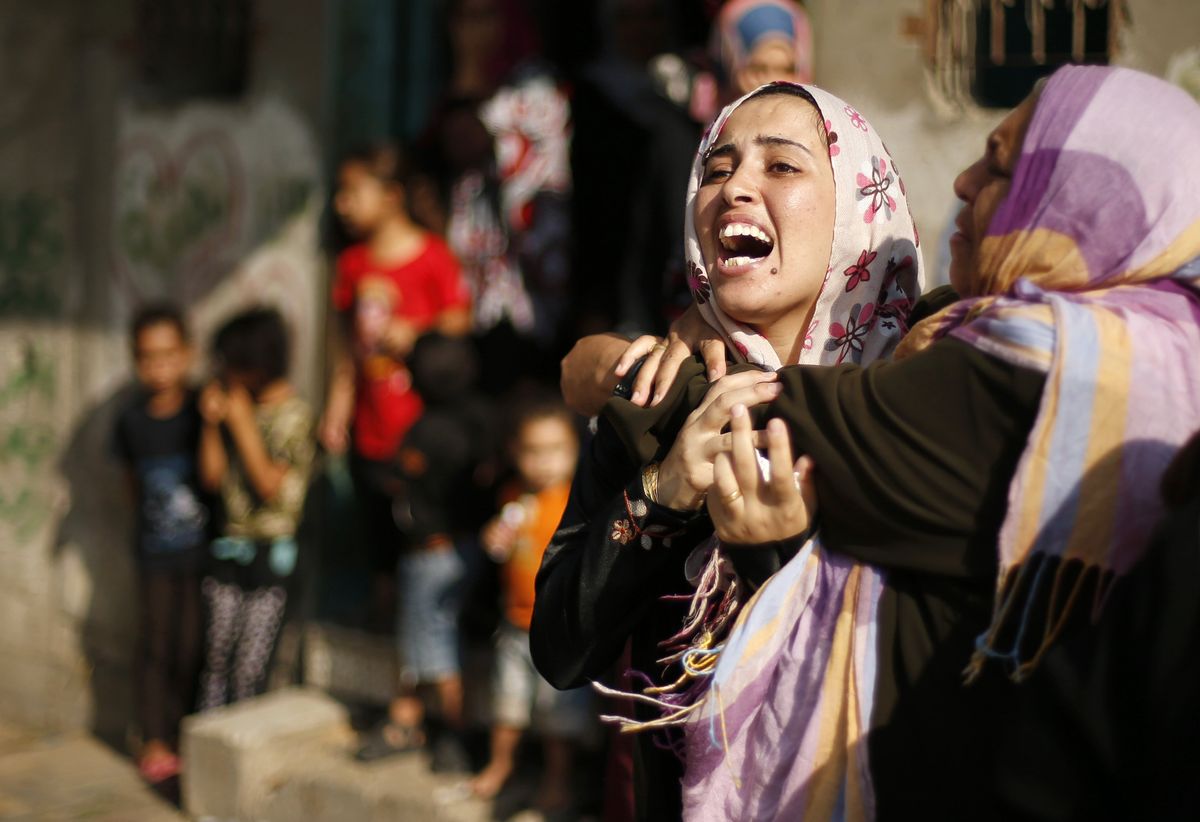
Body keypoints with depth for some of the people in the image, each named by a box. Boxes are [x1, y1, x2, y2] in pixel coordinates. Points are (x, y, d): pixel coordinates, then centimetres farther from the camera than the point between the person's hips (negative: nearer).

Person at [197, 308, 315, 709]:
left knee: (249, 668, -3)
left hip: (271, 551, -5)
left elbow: (270, 485, -17)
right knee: (216, 656, 6)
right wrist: (211, 423, -6)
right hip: (230, 543, 5)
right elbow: (212, 477, 6)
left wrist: (242, 424, -16)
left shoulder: (292, 414, -11)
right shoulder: (232, 401, 6)